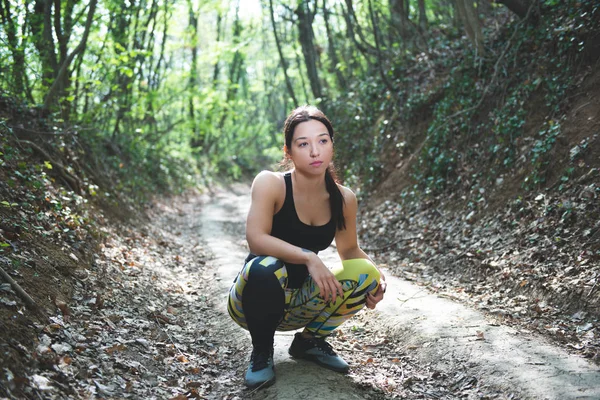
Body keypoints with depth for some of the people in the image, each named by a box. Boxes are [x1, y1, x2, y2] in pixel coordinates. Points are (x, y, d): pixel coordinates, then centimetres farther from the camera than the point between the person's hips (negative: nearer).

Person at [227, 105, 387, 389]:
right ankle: (261, 352, -8)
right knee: (265, 268, -37)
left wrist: (377, 276, -13)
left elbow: (349, 251, 6)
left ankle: (309, 341, 8)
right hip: (257, 299, -4)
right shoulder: (271, 183, -20)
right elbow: (256, 239, -31)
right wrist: (309, 257, -39)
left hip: (299, 303, 5)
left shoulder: (343, 198, -6)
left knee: (364, 274, -17)